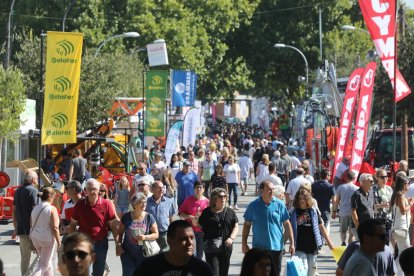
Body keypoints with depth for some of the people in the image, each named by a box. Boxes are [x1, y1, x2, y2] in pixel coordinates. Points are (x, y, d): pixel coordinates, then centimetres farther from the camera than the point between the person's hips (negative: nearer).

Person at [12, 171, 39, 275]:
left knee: (24, 256, 11)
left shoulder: (18, 191, 14)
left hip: (21, 229, 7)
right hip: (32, 229, -7)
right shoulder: (33, 190, -10)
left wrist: (15, 227, 23)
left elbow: (14, 210, 18)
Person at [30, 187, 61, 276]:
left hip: (35, 238, 7)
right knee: (44, 264, 0)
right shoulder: (52, 209, -14)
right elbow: (55, 227, -17)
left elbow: (32, 225, 10)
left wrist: (34, 243, 17)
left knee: (47, 262, 23)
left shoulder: (35, 208, 5)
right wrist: (58, 241, -8)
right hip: (47, 239, -7)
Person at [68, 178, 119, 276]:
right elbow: (72, 225, 6)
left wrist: (117, 244, -7)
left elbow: (113, 226, -3)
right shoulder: (79, 205, -3)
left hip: (101, 243, 0)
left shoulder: (107, 204, -7)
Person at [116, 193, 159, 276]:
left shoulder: (149, 217, -4)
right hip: (127, 253, 0)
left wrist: (145, 237, -18)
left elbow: (156, 234, -2)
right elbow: (120, 233, 5)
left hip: (143, 254, 0)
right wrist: (118, 245, -6)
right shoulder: (126, 217, -4)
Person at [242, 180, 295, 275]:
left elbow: (287, 224, 1)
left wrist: (292, 243, -2)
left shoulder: (279, 204, -3)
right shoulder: (253, 206, -3)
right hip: (259, 247, 0)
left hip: (276, 246, 0)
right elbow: (247, 225, 4)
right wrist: (244, 243, 1)